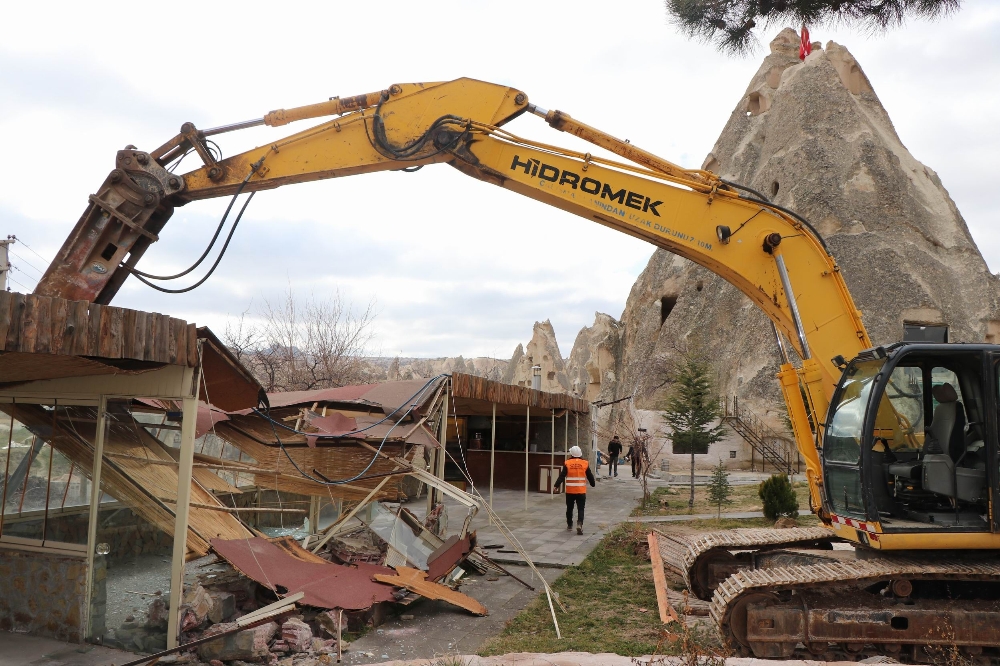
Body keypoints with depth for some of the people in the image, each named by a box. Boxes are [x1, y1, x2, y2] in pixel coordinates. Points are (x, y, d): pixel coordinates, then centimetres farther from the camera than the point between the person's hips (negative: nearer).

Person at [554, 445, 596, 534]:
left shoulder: (567, 463, -5)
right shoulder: (585, 464, -1)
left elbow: (562, 476, -10)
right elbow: (590, 476, 8)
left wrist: (557, 485, -8)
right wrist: (593, 483, 25)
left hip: (570, 491, 0)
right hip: (581, 491, 0)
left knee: (569, 508, 17)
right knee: (580, 509, 2)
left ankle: (569, 525, 27)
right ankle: (579, 524, -17)